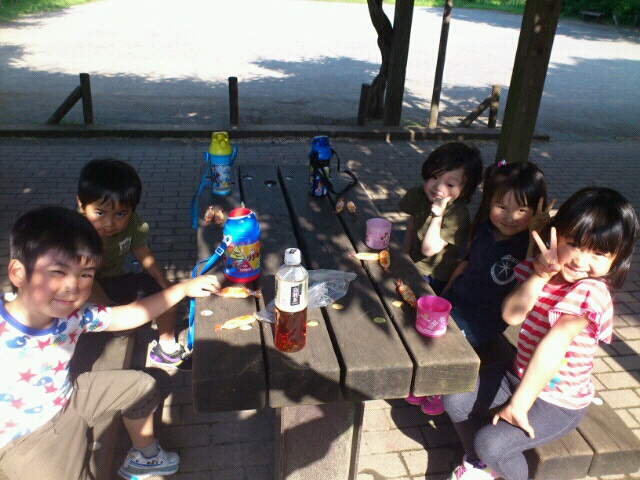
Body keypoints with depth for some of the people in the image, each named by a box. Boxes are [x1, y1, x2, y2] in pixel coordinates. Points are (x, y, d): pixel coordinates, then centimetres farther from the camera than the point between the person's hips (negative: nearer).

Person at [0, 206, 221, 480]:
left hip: (68, 396, 6)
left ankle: (144, 457, 38)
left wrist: (182, 289, -4)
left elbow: (128, 315, -4)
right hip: (25, 438, -6)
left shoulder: (71, 315, -15)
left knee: (141, 386, 13)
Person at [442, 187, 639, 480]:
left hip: (558, 403, -7)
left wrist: (518, 406, -31)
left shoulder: (589, 292, -27)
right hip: (520, 376, 7)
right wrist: (541, 274, -27)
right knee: (454, 398, -4)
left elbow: (551, 349, -32)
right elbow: (511, 315, -16)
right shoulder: (547, 269, -4)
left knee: (490, 443, -22)